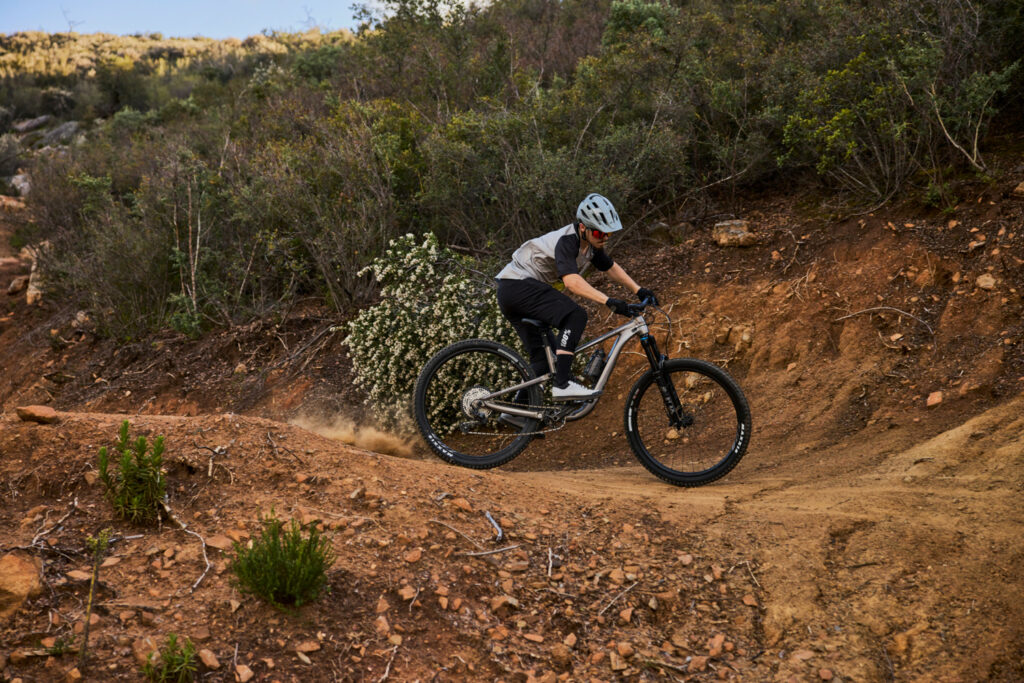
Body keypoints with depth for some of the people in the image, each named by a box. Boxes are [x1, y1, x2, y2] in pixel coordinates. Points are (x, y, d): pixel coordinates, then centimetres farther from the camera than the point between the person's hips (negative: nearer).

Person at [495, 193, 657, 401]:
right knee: (575, 316, -25)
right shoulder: (567, 241, -23)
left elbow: (611, 267, 19)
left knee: (541, 359, 11)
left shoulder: (590, 242, 5)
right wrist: (609, 301, -44)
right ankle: (562, 385, -30)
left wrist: (638, 290, 11)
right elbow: (572, 281, -37)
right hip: (518, 285, -10)